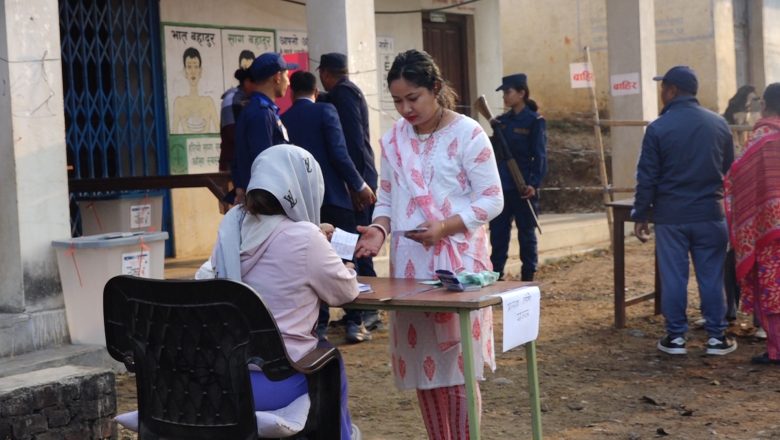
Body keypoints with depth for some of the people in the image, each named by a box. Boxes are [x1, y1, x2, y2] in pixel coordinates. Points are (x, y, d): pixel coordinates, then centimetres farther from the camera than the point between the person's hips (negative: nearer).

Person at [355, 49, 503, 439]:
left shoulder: (467, 134, -6)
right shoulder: (393, 139, 9)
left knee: (457, 364, -3)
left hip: (457, 261, -4)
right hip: (409, 263, 5)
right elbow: (387, 198, 12)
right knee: (422, 363, 8)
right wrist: (379, 228, -9)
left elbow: (492, 199, -7)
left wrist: (444, 227, -20)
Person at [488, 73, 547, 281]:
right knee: (498, 233, 7)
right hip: (501, 187, 5)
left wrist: (534, 183, -19)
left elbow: (540, 156, -10)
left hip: (523, 189, -5)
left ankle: (527, 278, 13)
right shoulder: (502, 121, 10)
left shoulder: (535, 121, -7)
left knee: (526, 234, 5)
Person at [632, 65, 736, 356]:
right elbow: (730, 170, 12)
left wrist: (640, 215, 1)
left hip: (670, 215, -2)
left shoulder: (658, 128, -8)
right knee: (711, 277, 7)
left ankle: (675, 336, 9)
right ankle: (716, 336, 10)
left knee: (673, 276, 5)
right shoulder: (718, 124, 3)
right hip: (710, 213, 2)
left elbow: (647, 177, -6)